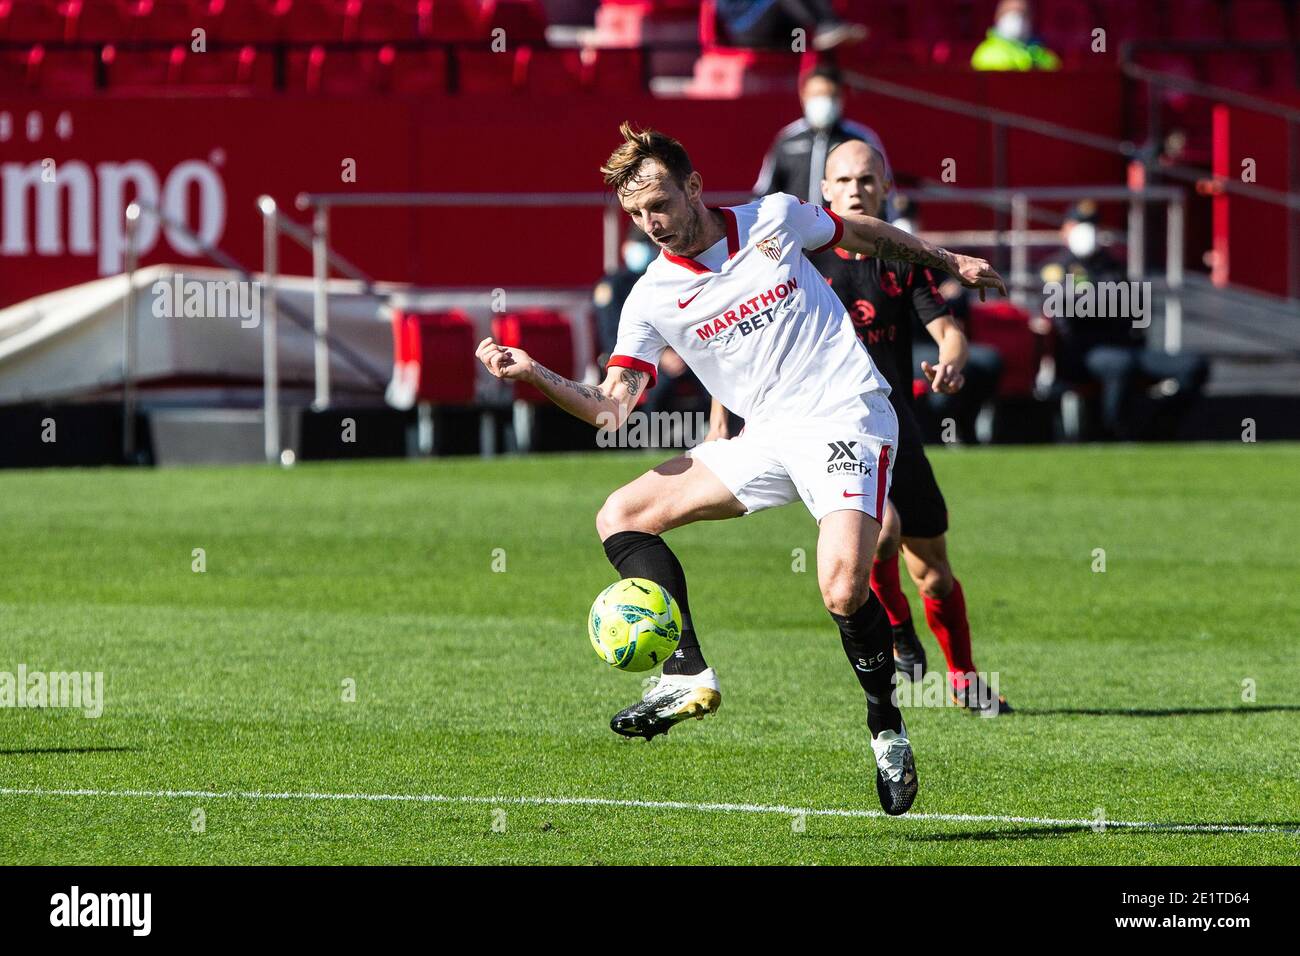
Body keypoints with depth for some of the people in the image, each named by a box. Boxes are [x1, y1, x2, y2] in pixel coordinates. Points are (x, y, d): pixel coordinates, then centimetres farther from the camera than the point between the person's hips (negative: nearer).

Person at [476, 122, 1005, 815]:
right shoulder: (652, 298, -1)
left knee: (843, 590, -26)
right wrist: (534, 376, -22)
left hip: (848, 417, -5)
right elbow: (612, 407, -7)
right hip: (766, 440, 5)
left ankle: (886, 728, -2)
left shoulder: (775, 218, -3)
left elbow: (864, 233, 18)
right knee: (621, 516, -5)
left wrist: (947, 262, 27)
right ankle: (687, 674, -15)